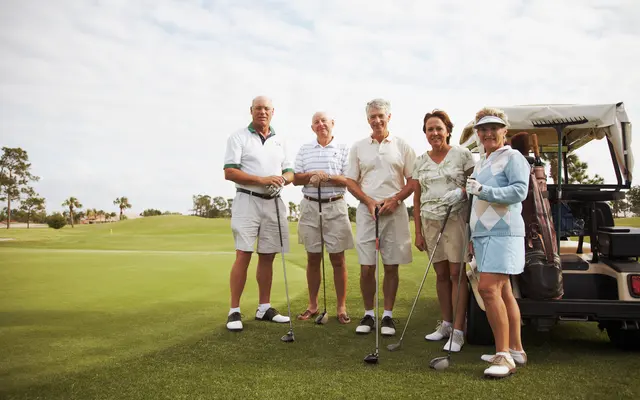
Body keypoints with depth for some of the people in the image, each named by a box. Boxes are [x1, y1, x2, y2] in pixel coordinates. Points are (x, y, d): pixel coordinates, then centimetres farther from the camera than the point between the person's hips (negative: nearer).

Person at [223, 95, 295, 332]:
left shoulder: (279, 141, 16)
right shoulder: (238, 137, 0)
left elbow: (290, 172, 15)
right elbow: (229, 172, -10)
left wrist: (283, 178, -9)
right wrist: (262, 180, -18)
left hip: (274, 203, 5)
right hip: (248, 201, -5)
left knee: (267, 257, 8)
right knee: (243, 256, -8)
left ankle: (264, 308, 17)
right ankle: (234, 311, -1)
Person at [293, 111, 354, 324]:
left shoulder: (343, 149, 3)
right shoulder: (304, 150, 11)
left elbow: (349, 180, -4)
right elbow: (296, 179, 6)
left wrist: (327, 177, -18)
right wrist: (312, 175, -13)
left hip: (336, 206, -2)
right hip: (310, 206, 3)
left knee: (338, 258, 1)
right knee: (313, 258, 8)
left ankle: (341, 307, 11)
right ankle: (312, 305, 19)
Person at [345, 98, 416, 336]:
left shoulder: (402, 146, 7)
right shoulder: (358, 147, 10)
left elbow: (413, 181, 5)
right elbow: (350, 181, 8)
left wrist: (394, 200, -10)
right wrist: (369, 201, -6)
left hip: (395, 211, 0)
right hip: (366, 211, 1)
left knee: (391, 266, 4)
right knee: (366, 267, 0)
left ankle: (388, 315, 15)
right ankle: (368, 314, 15)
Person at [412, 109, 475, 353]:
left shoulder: (462, 155, 0)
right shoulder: (420, 162, 11)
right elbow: (417, 199, 12)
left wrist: (461, 191, -19)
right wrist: (418, 232, 8)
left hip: (456, 219, -4)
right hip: (430, 222, 4)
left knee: (457, 273, -7)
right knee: (441, 275, 9)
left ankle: (458, 331, -2)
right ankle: (446, 323, 20)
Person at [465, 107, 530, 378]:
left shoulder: (512, 157, -3)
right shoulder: (481, 163, 21)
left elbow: (520, 191, -17)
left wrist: (483, 190, -24)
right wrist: (473, 237, 24)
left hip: (503, 232, -9)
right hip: (484, 233, 9)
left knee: (488, 288, -18)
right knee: (502, 291, 11)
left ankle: (504, 356, -12)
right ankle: (515, 350, 19)